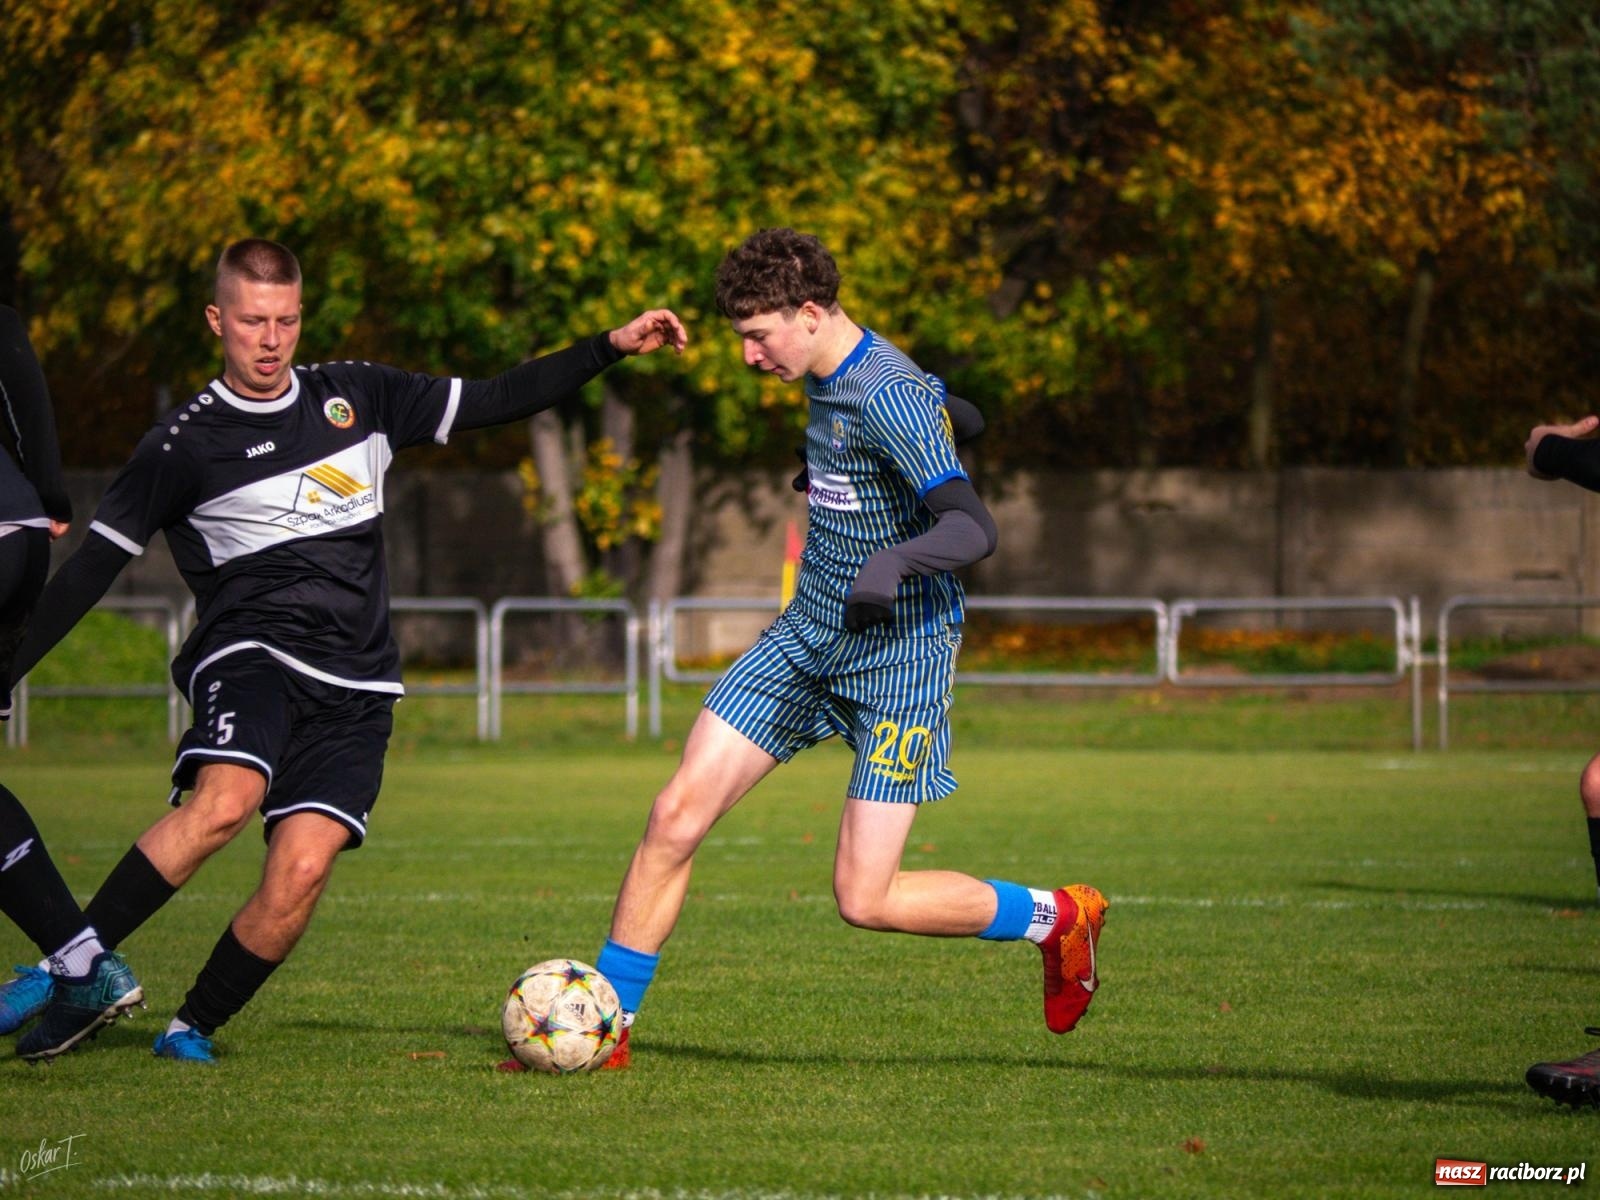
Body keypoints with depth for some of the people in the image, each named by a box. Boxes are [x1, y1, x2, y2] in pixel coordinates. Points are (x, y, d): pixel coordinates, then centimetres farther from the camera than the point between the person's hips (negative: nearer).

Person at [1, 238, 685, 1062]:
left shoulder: (357, 398, 14)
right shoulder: (185, 445, 2)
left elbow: (496, 400, 20)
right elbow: (92, 568, 4)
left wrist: (614, 347, 14)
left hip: (353, 690, 3)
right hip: (252, 655, -3)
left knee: (302, 868, -17)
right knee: (225, 800, -34)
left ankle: (192, 1028, 1)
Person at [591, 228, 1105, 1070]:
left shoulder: (891, 398, -22)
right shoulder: (826, 379, 6)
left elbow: (973, 527, -31)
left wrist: (895, 561, -51)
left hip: (899, 655, -8)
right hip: (807, 639, 8)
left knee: (865, 899, -9)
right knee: (677, 815, -4)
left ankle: (1056, 916, 14)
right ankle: (606, 1026, 5)